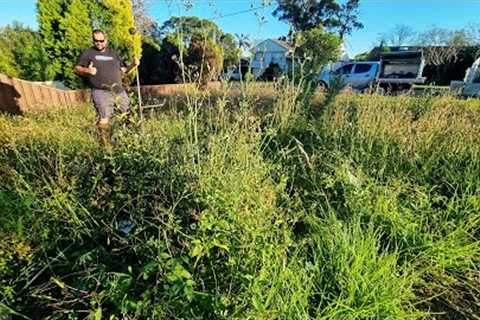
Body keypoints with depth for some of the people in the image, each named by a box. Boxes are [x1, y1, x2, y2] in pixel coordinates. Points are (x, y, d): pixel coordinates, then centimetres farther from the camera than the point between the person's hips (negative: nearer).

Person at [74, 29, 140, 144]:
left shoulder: (114, 53, 18)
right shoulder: (88, 53, 6)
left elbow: (124, 70, 16)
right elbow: (76, 69, 5)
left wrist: (133, 65, -2)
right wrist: (87, 70, -16)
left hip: (119, 90, 4)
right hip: (101, 92, -4)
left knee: (129, 113, 9)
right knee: (104, 119, -9)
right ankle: (105, 142, 1)